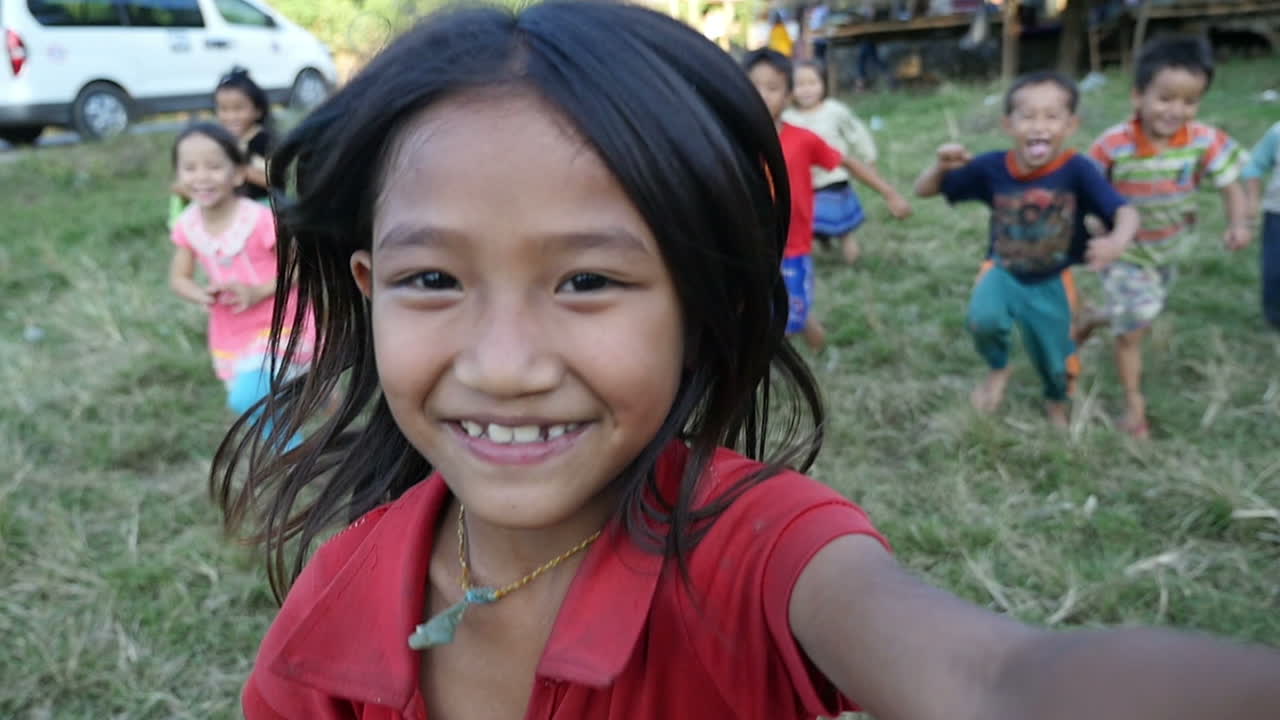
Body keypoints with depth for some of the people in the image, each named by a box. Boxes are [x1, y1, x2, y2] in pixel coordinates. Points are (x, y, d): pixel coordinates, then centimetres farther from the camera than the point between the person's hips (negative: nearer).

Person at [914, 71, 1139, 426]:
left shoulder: (1077, 170, -25)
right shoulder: (992, 167, -19)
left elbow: (1126, 212, -29)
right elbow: (923, 191, -12)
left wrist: (1117, 241, -52)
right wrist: (942, 166, -34)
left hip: (1052, 282, 0)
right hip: (1003, 272, 0)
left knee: (1055, 361, 14)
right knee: (983, 320, -30)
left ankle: (1056, 400, 53)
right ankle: (998, 370, 7)